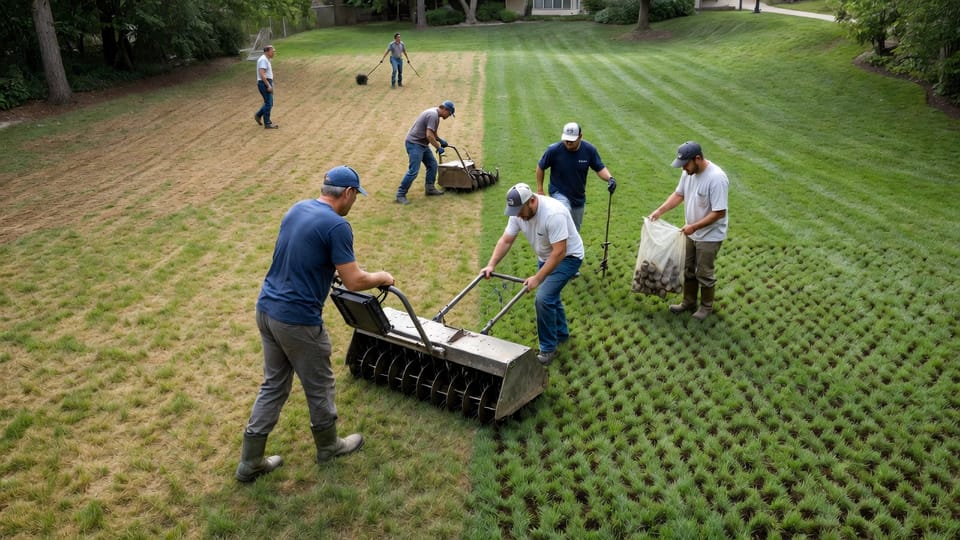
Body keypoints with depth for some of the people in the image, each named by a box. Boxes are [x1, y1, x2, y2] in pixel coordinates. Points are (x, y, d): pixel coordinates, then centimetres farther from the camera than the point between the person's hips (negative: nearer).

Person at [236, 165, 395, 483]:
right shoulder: (337, 225, -17)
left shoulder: (297, 209, 10)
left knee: (274, 385, 18)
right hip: (297, 320, -8)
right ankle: (328, 445, 36)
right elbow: (354, 282, -17)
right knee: (318, 385, 14)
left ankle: (250, 461, 23)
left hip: (267, 309, 8)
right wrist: (381, 278, 2)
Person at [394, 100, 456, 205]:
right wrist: (438, 147, -15)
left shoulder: (434, 113, 13)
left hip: (422, 144, 11)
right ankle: (400, 194, -8)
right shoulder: (433, 115, -19)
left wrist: (440, 140, 17)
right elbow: (429, 135, -24)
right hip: (414, 144, -11)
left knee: (432, 164, 12)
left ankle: (430, 188, 22)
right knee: (413, 171, -13)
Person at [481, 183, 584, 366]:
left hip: (567, 256, -8)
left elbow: (559, 252, -36)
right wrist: (491, 265, -18)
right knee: (550, 295, 22)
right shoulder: (518, 212, -13)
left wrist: (537, 278, -36)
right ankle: (561, 334, 46)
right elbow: (506, 240, -7)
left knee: (543, 298, -19)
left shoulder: (553, 213, -36)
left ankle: (548, 349, -4)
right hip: (545, 256, 8)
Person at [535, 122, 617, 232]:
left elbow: (600, 168, -4)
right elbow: (540, 167, -3)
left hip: (579, 197, 4)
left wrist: (610, 178, -25)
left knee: (575, 231, 14)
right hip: (559, 194, -4)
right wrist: (540, 189, -1)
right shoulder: (554, 150, -18)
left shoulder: (589, 150, -13)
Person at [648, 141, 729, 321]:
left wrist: (694, 226, -29)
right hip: (691, 233, 8)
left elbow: (719, 212, -28)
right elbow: (678, 194, 9)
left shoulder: (716, 178, -30)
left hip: (709, 236, -8)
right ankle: (688, 302, 36)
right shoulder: (688, 172, -5)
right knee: (688, 269, 19)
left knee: (704, 273, 7)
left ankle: (707, 306, 28)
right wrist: (660, 210, -3)